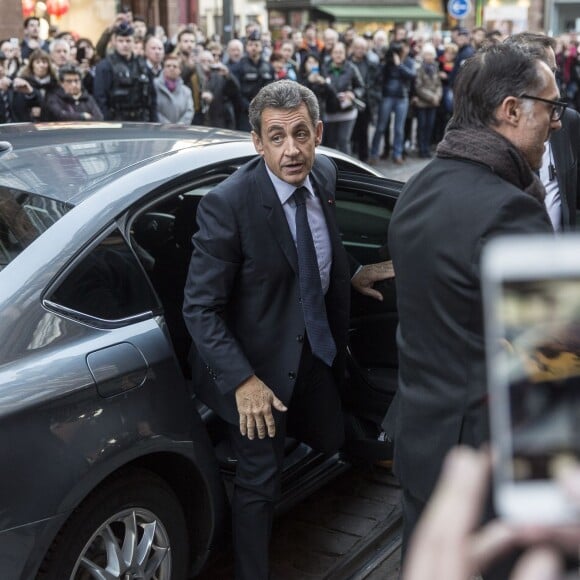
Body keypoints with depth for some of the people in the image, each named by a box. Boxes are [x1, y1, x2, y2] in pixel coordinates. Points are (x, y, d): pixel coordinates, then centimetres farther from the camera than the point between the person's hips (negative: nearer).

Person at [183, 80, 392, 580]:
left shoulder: (324, 176, -8)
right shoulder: (228, 205, -28)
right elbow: (200, 308, -23)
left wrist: (349, 275, 7)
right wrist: (242, 380, -25)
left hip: (315, 350, 6)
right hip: (259, 364, -6)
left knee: (330, 440, 24)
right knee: (260, 481, 8)